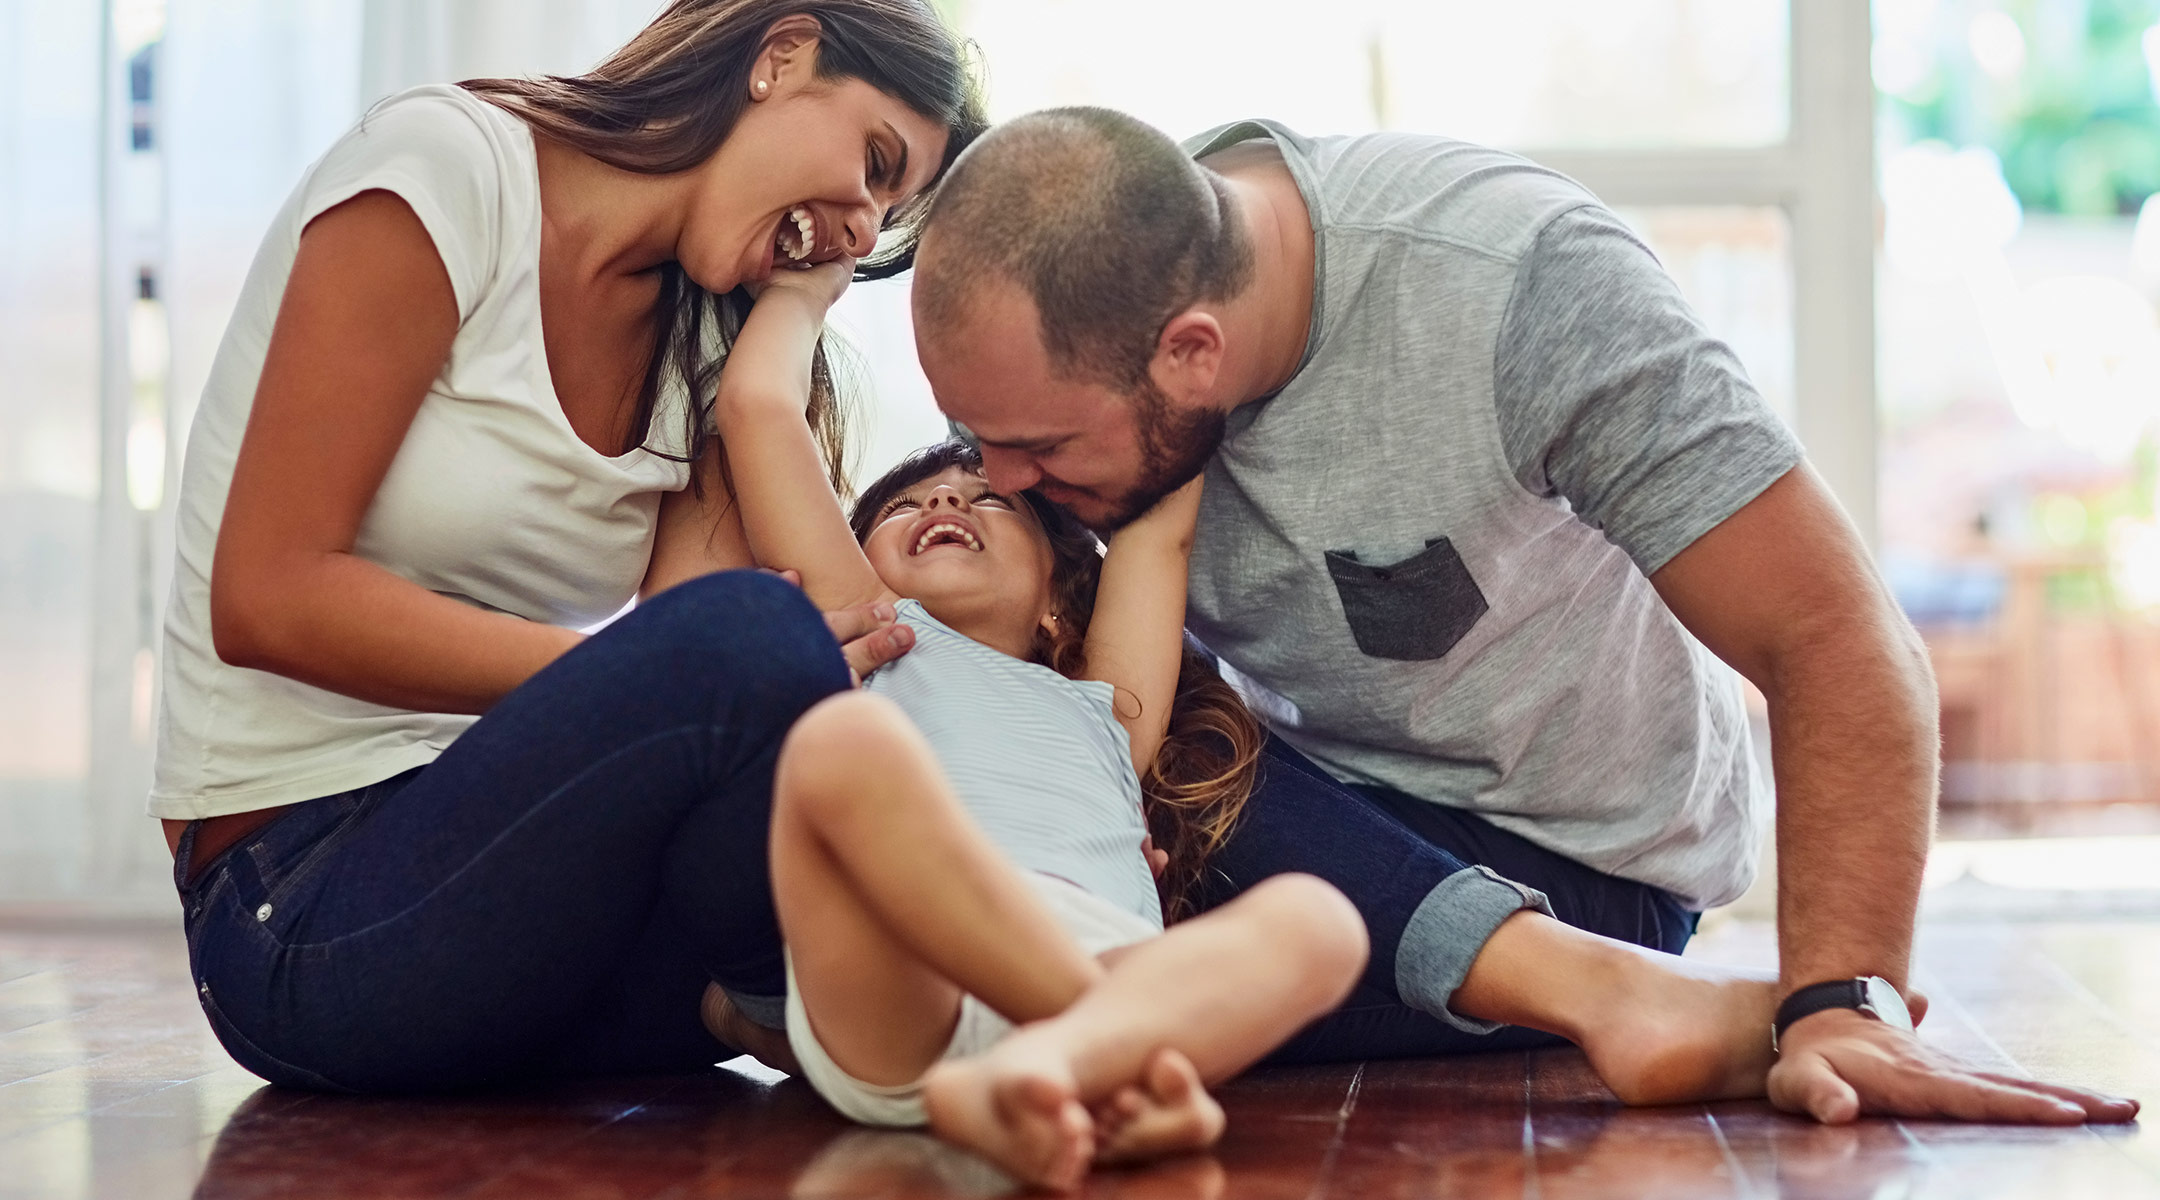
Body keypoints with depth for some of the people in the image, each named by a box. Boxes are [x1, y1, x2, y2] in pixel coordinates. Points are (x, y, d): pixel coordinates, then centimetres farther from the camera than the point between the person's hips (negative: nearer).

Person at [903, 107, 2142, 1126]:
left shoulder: (1516, 283, -28)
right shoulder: (1091, 283, -14)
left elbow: (1841, 645, -28)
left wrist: (1841, 1005, -38)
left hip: (1569, 861, -6)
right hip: (1318, 803, 7)